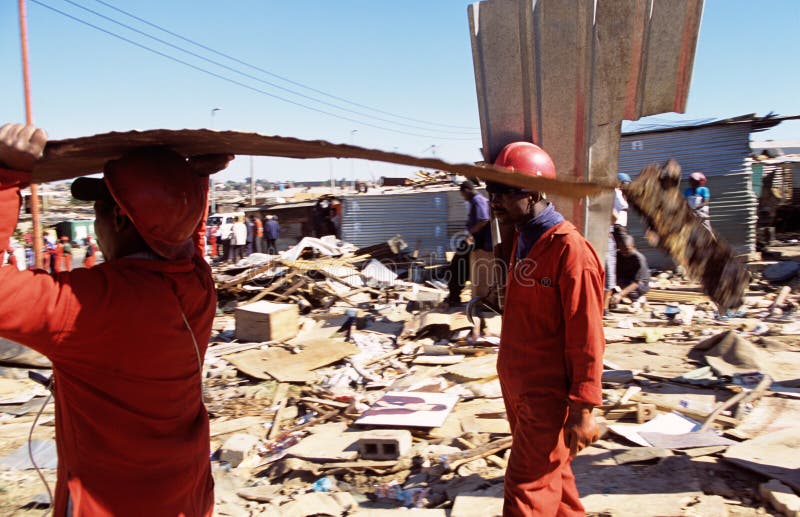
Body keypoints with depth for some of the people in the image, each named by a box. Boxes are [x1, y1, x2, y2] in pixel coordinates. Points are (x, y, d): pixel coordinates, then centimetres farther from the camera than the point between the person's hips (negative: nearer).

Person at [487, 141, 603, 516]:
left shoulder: (569, 250, -19)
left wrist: (583, 409, -18)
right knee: (553, 478, 23)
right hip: (517, 390, 8)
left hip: (548, 397, -8)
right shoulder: (522, 241, 8)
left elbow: (587, 338, -20)